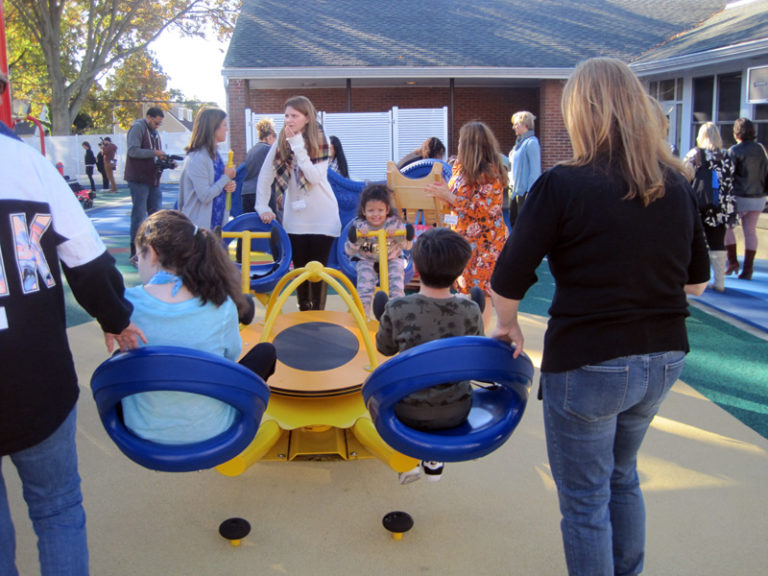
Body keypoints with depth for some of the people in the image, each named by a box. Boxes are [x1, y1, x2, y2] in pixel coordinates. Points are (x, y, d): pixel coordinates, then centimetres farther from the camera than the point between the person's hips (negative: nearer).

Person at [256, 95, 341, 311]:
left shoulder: (320, 143, -7)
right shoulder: (281, 143, 1)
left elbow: (315, 177, -20)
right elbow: (265, 176, 4)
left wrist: (298, 147, -23)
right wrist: (263, 207, -2)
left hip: (322, 217, -3)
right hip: (295, 218, 3)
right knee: (299, 268, 10)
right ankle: (304, 313, 23)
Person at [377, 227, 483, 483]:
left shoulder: (397, 310, -17)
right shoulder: (471, 311, -13)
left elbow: (385, 349, 1)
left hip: (409, 414, -2)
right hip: (456, 413, 2)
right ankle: (434, 461, 38)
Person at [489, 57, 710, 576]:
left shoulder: (563, 185, -16)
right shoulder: (676, 185, 0)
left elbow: (509, 279, -14)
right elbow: (697, 280, 9)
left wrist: (508, 323, 4)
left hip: (588, 363, -6)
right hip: (663, 358, 7)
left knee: (585, 500, 12)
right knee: (623, 476, 28)